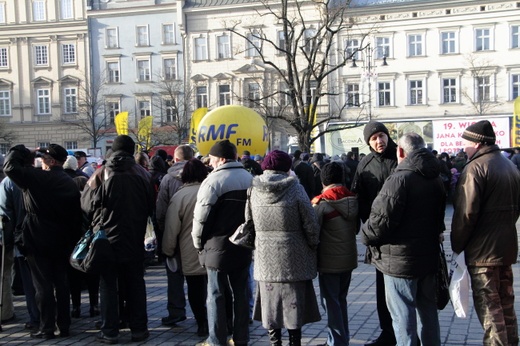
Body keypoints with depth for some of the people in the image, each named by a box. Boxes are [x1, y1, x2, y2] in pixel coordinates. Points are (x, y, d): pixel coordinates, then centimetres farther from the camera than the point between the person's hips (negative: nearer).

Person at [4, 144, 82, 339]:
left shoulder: (36, 177, -13)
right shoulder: (70, 184, 7)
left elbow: (9, 166, -9)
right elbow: (77, 218, 9)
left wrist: (22, 151, 4)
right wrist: (71, 241, 14)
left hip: (38, 241, -5)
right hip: (62, 242, 6)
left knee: (43, 285, 1)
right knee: (61, 283, 11)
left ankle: (47, 329, 5)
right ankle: (64, 326, 17)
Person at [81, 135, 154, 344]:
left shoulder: (101, 174, -8)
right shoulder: (142, 174, -3)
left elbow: (87, 205, -6)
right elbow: (151, 206, 3)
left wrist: (96, 223, 13)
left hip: (107, 239, -1)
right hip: (135, 240, 2)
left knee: (108, 285, 8)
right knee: (135, 284, 12)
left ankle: (109, 332, 11)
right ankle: (138, 329, 16)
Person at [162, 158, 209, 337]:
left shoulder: (179, 196, -10)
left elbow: (171, 229, -7)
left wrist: (168, 251, 7)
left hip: (191, 255, -2)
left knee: (196, 289, 10)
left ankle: (202, 323, 12)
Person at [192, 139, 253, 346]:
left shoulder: (214, 180, -14)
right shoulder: (250, 179, 10)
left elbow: (201, 216, -14)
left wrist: (198, 243, -1)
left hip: (218, 246, -7)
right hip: (243, 246, 7)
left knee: (216, 294, 2)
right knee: (241, 293, 13)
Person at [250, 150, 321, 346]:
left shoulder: (254, 190, 0)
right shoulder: (295, 189, -9)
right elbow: (310, 224, -8)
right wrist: (313, 246, 7)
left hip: (265, 259, 3)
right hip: (293, 258, -2)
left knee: (270, 304, 11)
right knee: (294, 305, 9)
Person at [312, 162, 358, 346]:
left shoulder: (322, 202, -14)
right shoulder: (353, 200, 3)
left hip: (329, 261, -6)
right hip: (349, 257, 6)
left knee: (330, 302, 3)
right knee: (341, 300, 19)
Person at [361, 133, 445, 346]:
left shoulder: (400, 178, -19)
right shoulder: (436, 178, 8)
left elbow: (382, 218, -21)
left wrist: (366, 235, -4)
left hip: (400, 259, -8)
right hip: (429, 256, 8)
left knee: (403, 313, 1)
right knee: (428, 310, 19)